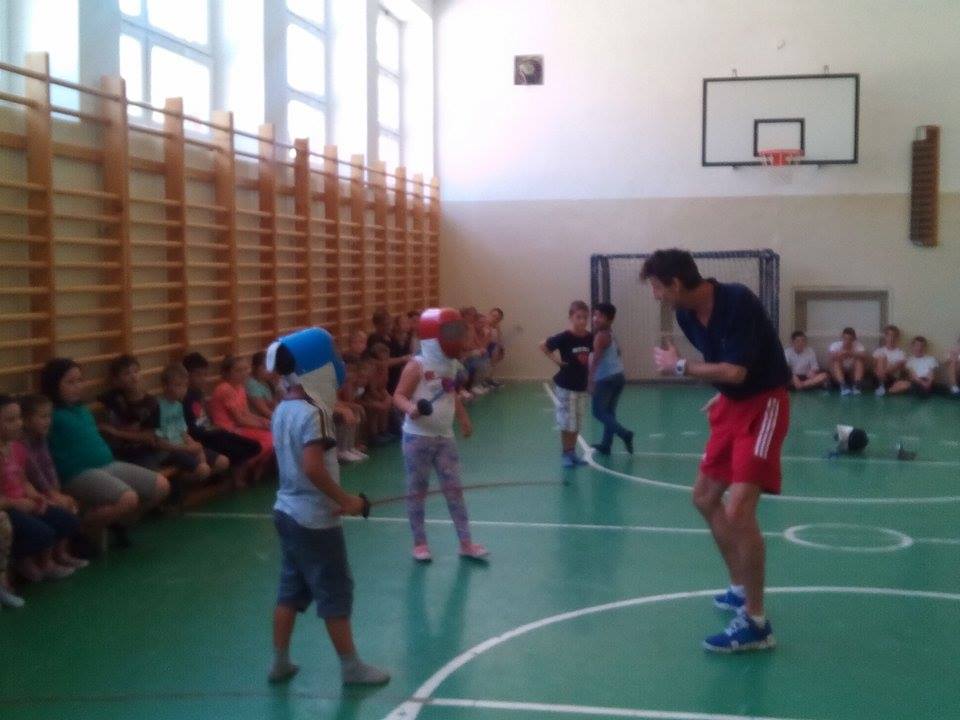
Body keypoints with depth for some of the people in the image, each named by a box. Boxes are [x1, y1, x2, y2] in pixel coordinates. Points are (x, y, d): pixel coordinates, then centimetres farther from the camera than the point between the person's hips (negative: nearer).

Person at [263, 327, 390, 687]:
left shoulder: (283, 409, 6)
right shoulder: (313, 413, -22)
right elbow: (313, 468, -29)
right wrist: (346, 500, -19)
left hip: (288, 510, 9)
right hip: (315, 517, -9)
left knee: (291, 589, 17)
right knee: (336, 592, 4)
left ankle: (280, 661, 24)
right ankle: (351, 666, 16)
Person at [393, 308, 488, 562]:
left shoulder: (452, 365, 8)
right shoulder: (417, 366, -13)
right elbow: (399, 396, -18)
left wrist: (464, 419, 25)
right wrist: (410, 407, -37)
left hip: (444, 437, 6)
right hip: (418, 437, -6)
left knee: (454, 488, 5)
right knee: (417, 490, 5)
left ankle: (466, 542, 9)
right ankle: (420, 543, 15)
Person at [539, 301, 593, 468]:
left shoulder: (590, 338, -4)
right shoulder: (564, 337, -18)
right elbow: (543, 346, -9)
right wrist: (555, 360, -13)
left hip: (582, 386, 5)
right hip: (565, 386, -5)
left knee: (577, 423, 12)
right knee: (567, 423, 0)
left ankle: (572, 453, 24)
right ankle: (565, 454, 13)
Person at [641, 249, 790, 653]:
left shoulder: (737, 302, -25)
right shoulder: (686, 313, -1)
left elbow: (736, 371, -29)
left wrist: (678, 367, -20)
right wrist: (722, 394, 7)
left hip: (763, 405, -9)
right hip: (732, 404, 10)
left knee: (739, 509, -18)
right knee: (705, 497, 16)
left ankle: (756, 623, -8)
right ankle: (741, 589, 32)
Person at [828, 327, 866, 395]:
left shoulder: (858, 345, -8)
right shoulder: (835, 345, -11)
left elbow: (864, 355, -28)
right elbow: (832, 357, -30)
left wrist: (852, 354, -46)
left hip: (853, 374, 1)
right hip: (839, 374, -1)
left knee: (859, 360, -22)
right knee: (836, 362, -26)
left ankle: (856, 386, -31)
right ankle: (843, 386, -37)